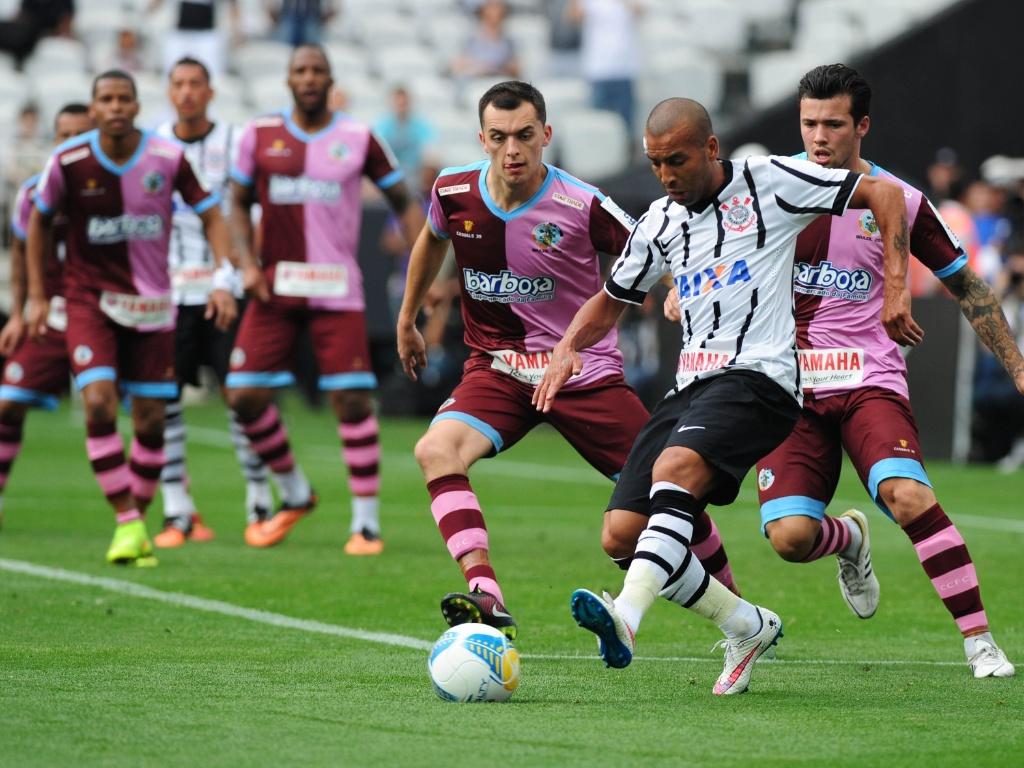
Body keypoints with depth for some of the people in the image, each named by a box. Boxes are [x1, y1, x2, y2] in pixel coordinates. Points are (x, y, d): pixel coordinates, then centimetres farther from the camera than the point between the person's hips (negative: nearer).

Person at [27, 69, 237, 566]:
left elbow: (211, 216, 2)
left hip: (151, 304, 1)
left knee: (151, 420, 2)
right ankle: (127, 523, -11)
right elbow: (39, 221, 7)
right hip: (90, 300, -1)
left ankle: (139, 519, 20)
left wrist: (223, 280, -10)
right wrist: (37, 295, 7)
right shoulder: (68, 161, -10)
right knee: (99, 403, -18)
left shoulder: (168, 158, -9)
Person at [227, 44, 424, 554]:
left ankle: (366, 521, 1)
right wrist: (247, 263, -4)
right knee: (245, 397, -3)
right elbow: (238, 204, 12)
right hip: (276, 287, 2)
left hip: (337, 290, -2)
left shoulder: (358, 139, 1)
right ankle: (294, 494, 20)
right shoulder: (260, 135, 5)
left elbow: (403, 202, 8)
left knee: (352, 400, -9)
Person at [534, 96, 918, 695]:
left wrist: (897, 287, -5)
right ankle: (749, 627, 12)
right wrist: (568, 347, 7)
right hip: (692, 386, 7)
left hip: (758, 376, -7)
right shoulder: (661, 224, 16)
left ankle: (625, 618, -50)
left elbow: (885, 194, 4)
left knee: (674, 467, -35)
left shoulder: (769, 183, 1)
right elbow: (609, 303, 28)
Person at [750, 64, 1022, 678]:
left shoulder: (899, 202, 0)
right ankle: (848, 539, 24)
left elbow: (967, 287, 10)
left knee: (907, 493, -30)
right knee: (789, 536, -15)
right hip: (791, 389, 2)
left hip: (870, 383, -2)